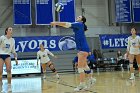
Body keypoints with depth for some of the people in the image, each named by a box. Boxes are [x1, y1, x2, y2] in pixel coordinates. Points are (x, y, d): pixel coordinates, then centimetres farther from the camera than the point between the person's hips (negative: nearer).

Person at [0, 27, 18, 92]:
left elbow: (13, 50, 12)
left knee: (9, 70, -12)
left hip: (7, 55, 3)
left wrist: (15, 58, 7)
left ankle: (9, 86, -8)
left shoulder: (12, 40, 5)